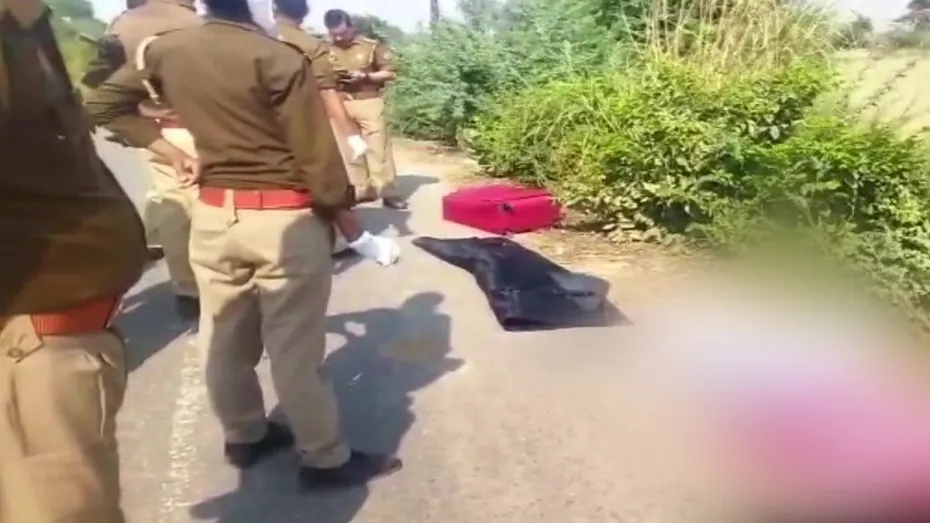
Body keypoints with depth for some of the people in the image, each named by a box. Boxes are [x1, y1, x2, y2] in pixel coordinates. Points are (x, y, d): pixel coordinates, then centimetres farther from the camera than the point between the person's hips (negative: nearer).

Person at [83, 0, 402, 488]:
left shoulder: (166, 50, 3)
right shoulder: (279, 58, -16)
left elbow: (104, 103, 14)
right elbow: (316, 154, -15)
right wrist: (342, 208, 0)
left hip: (213, 214, 6)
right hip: (286, 219, -6)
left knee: (225, 337, 17)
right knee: (295, 347, 3)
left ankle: (244, 437, 37)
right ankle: (326, 459, 18)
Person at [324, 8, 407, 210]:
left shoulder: (372, 45, -1)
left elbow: (389, 73, 0)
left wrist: (364, 77, -13)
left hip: (369, 102, -3)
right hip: (340, 105, 3)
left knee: (378, 147, -5)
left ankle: (388, 192, -2)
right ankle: (361, 190, 15)